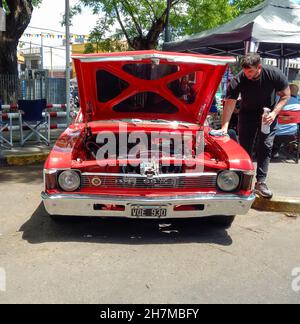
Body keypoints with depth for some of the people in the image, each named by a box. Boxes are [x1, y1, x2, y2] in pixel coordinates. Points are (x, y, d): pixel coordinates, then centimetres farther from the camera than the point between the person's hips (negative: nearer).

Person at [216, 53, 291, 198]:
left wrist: (274, 113, -25)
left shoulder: (275, 74, -23)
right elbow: (229, 103, -27)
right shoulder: (238, 80, -25)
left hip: (268, 114, 0)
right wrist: (224, 127, -36)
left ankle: (260, 182, -5)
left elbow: (285, 95, -10)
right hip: (247, 114, 0)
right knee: (245, 147, 1)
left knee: (266, 146, -7)